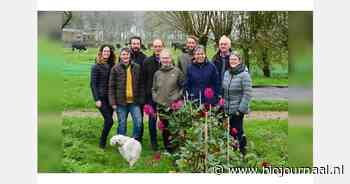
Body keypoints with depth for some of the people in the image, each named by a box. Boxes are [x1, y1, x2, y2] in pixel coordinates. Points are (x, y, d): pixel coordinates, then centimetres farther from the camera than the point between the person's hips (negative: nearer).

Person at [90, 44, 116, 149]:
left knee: (107, 120, 6)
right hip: (101, 97, -5)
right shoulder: (96, 67, -5)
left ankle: (103, 141, 17)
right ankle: (102, 142, 2)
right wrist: (97, 99, -12)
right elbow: (93, 84, -6)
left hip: (110, 97, 5)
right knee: (109, 120, -11)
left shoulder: (111, 66, 8)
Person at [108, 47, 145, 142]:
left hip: (134, 102, 1)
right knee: (122, 124, 7)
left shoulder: (137, 67, 3)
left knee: (138, 122, -4)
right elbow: (111, 87, -1)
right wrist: (113, 102, -6)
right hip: (121, 102, -1)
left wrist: (141, 99, 2)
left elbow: (141, 85, 7)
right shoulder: (115, 68, -1)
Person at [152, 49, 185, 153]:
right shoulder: (157, 73, 11)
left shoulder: (177, 71, -1)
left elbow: (183, 86, 3)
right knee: (165, 129, 10)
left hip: (174, 106, -4)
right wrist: (155, 98, 5)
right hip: (161, 106, 4)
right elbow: (154, 89, 19)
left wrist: (178, 97, -7)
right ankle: (167, 149, 21)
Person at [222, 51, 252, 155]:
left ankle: (241, 152, 11)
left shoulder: (244, 75, -13)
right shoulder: (227, 73, 9)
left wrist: (241, 109, -16)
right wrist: (222, 104, 12)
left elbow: (247, 93, -15)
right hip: (227, 109, 6)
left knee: (237, 131, -1)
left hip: (237, 110, -6)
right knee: (231, 131, 13)